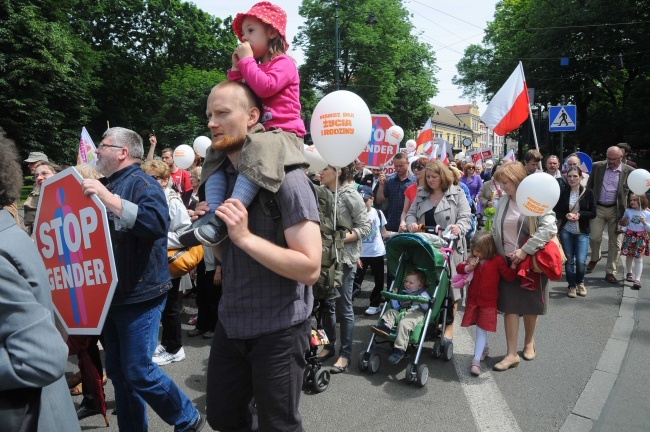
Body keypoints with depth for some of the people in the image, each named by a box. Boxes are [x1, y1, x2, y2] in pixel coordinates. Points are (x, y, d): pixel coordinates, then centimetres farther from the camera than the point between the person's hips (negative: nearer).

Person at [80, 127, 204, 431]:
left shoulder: (141, 183, -11)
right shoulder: (108, 185, 15)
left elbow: (158, 222, -31)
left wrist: (108, 198, -32)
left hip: (139, 295, -8)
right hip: (110, 295, 8)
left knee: (139, 372, -3)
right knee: (118, 373, 14)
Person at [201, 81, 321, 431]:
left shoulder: (286, 178, -18)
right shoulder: (222, 176, 6)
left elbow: (310, 267, -25)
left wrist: (245, 236, -29)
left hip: (277, 329, -7)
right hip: (230, 323, 7)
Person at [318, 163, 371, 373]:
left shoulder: (350, 195, -11)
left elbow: (365, 227, -12)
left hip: (344, 257, -6)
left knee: (343, 307, 3)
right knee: (326, 303, 15)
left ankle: (345, 355, 16)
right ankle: (329, 345, 32)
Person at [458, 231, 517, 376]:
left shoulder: (498, 260, -10)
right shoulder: (473, 259, 4)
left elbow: (509, 277, -12)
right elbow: (459, 268, 7)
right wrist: (468, 267, -12)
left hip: (488, 302, -4)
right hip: (473, 300, 5)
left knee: (481, 330, -3)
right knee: (481, 329, 17)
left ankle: (476, 361, -1)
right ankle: (484, 349, 41)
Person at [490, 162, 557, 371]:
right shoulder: (503, 202, 6)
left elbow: (549, 228, -21)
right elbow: (495, 230, 10)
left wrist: (525, 250, -23)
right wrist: (497, 252, -1)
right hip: (508, 262, 4)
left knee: (530, 305, 12)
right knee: (509, 306, 0)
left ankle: (529, 341, 36)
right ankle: (512, 354, 5)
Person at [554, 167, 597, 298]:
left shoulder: (588, 192, -2)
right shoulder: (562, 192, -1)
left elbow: (593, 213, 0)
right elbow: (556, 211, 4)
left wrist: (579, 215, -16)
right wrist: (566, 215, -14)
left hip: (582, 232, -1)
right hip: (566, 231, 1)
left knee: (581, 261, -5)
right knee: (569, 260, 6)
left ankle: (580, 283, 24)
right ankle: (572, 285, 25)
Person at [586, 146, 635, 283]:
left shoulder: (629, 171, -2)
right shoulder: (597, 166, 2)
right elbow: (589, 186, 9)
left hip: (616, 210, 0)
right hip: (598, 208, 1)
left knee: (615, 242, 3)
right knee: (594, 237, -3)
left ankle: (611, 272, 13)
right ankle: (595, 258, 30)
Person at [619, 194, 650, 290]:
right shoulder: (628, 211, 2)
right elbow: (623, 222, 19)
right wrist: (622, 222, -3)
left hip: (641, 238, -2)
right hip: (629, 236, 2)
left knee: (639, 259, -3)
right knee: (629, 256, 13)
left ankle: (637, 280, -4)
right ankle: (629, 273, 37)